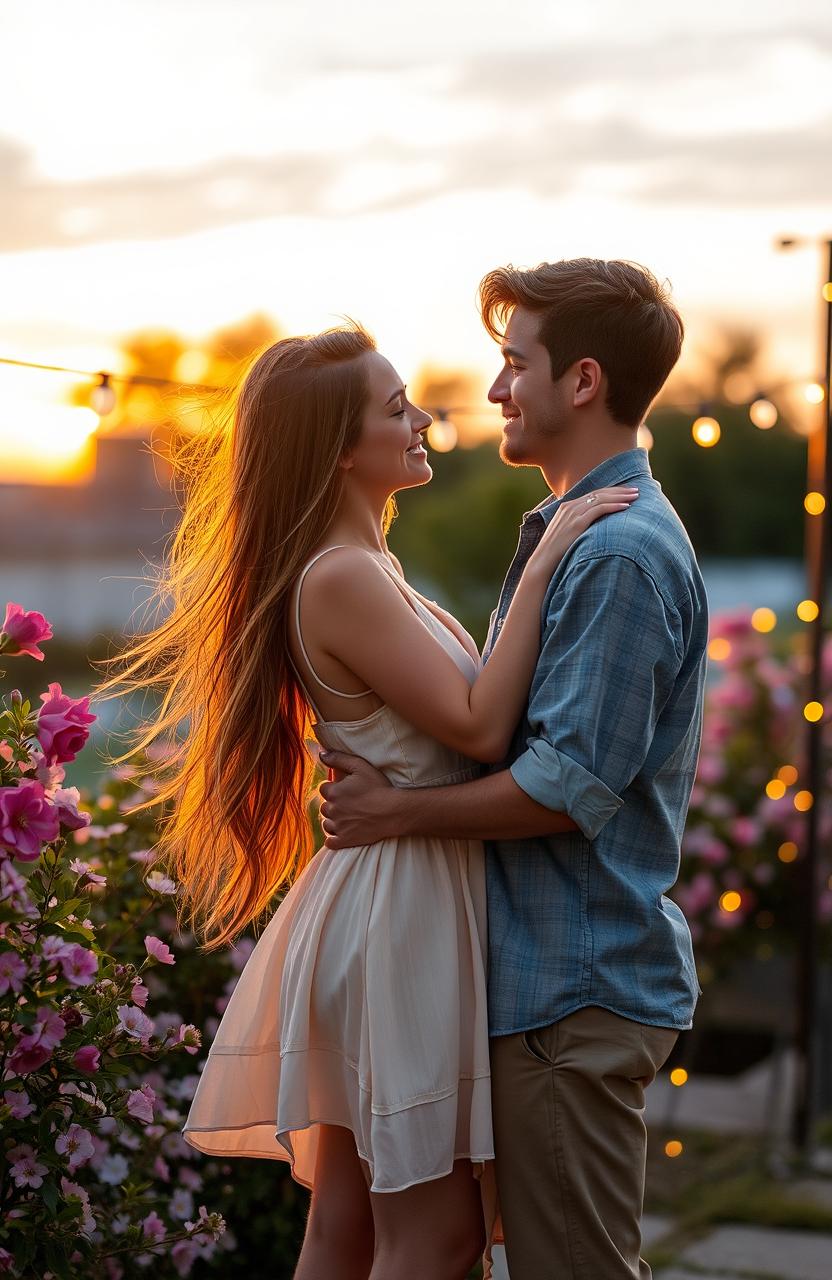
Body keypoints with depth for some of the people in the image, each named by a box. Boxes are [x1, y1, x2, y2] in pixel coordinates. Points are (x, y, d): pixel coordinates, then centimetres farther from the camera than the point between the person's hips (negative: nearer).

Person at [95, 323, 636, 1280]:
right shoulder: (341, 578, -18)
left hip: (372, 903, 10)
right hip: (404, 911, -10)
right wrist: (541, 565, -18)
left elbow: (453, 716, 15)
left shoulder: (360, 571, 14)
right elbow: (480, 729, -20)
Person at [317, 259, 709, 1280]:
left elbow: (570, 787, -23)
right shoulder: (574, 532, 15)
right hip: (555, 974, 10)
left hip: (578, 991, -10)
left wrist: (399, 811, -13)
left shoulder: (621, 554, -19)